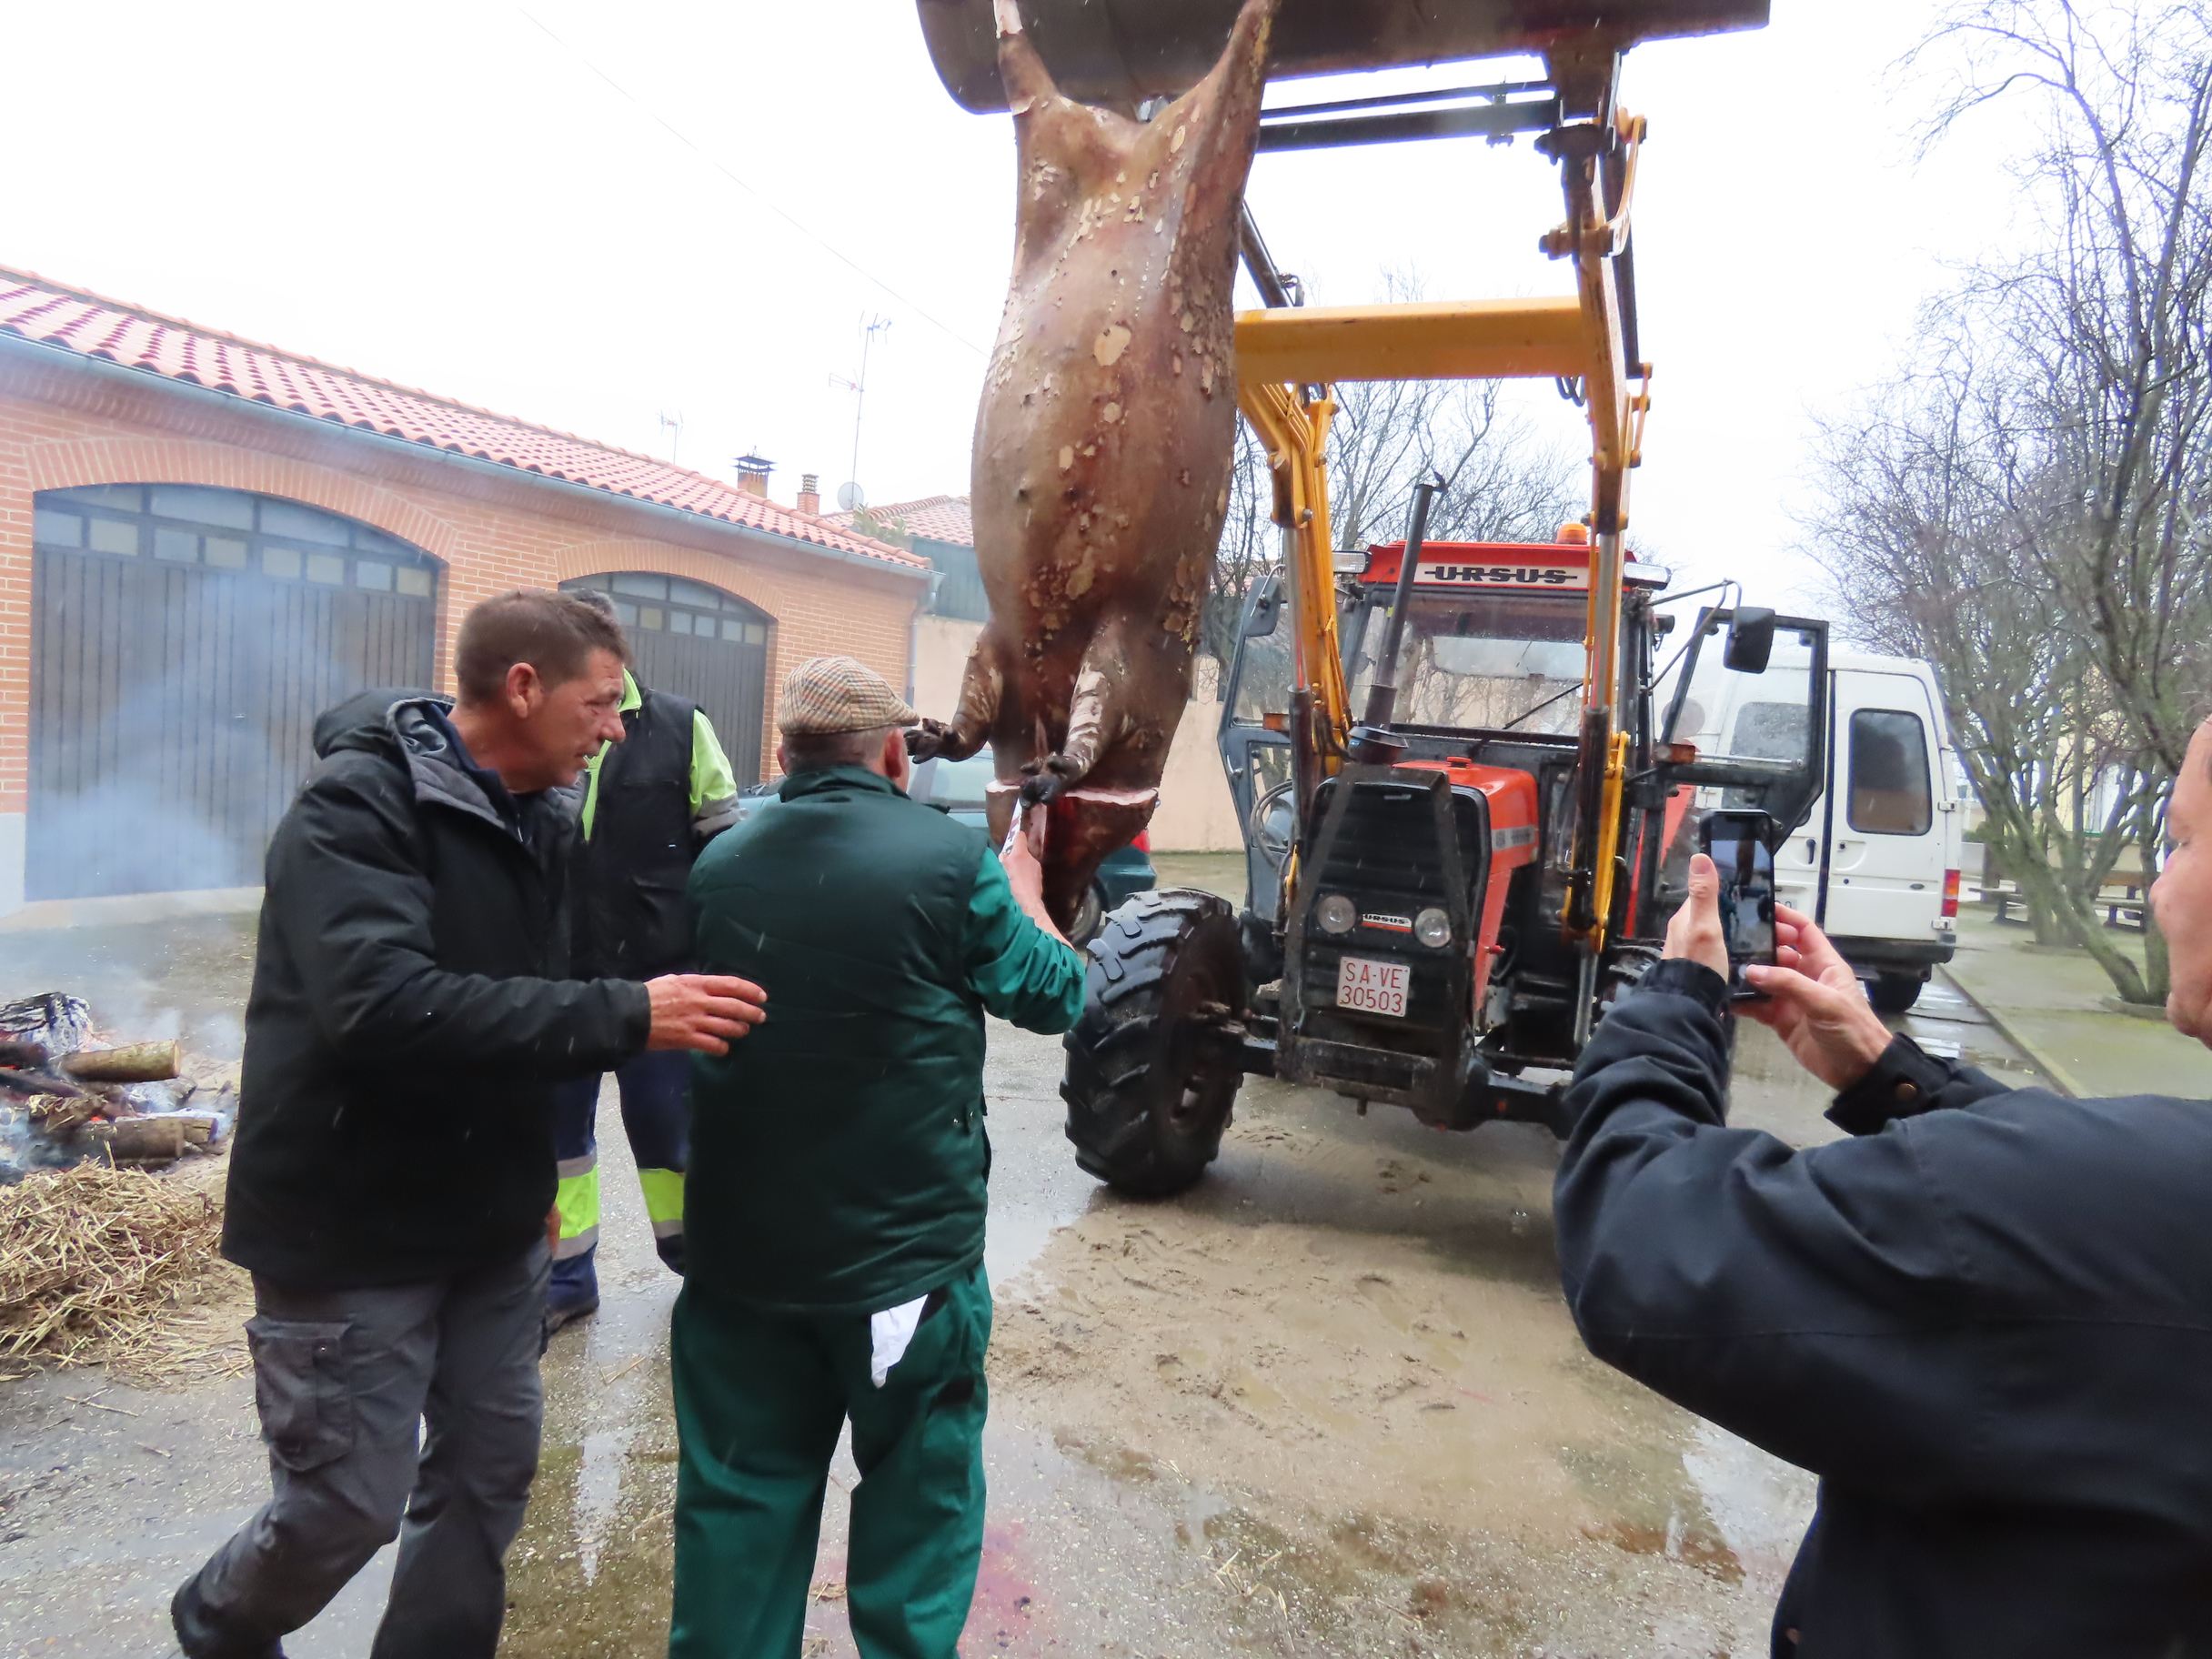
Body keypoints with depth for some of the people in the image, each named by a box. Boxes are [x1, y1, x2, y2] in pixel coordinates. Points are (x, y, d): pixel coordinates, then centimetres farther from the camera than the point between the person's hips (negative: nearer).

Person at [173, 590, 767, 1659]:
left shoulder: (541, 821, 4)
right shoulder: (358, 804, -20)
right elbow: (379, 1004, -36)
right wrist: (626, 1016, -38)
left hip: (488, 1219, 7)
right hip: (352, 1229, -7)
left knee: (489, 1468, 15)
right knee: (350, 1501, 7)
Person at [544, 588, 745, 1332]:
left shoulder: (680, 726, -2)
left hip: (656, 972, -2)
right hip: (559, 974, 2)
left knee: (666, 1130, 8)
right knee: (556, 1129, 13)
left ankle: (699, 1268, 29)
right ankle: (565, 1279, 30)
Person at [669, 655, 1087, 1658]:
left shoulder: (719, 866, -1)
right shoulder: (950, 858, -15)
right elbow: (1056, 994, -3)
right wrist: (1024, 888, 14)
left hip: (741, 1246, 4)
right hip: (904, 1247, -3)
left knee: (740, 1499, 18)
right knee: (917, 1492, 16)